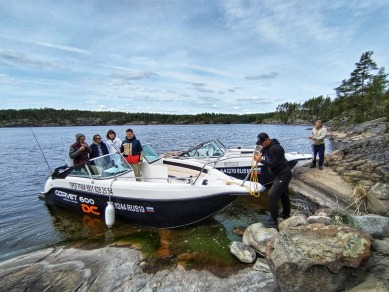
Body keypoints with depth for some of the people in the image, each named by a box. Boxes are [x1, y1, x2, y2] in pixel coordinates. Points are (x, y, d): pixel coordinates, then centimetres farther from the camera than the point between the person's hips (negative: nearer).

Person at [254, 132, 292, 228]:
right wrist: (260, 155, -8)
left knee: (272, 195, -14)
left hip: (283, 174, -11)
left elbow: (273, 164, -27)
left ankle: (273, 220, -5)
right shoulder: (267, 146, 5)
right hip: (282, 174, 11)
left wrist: (260, 160, -25)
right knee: (283, 194, 23)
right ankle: (286, 214, 42)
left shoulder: (274, 148, -25)